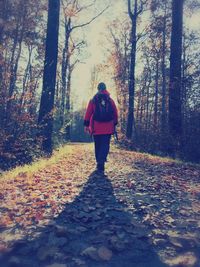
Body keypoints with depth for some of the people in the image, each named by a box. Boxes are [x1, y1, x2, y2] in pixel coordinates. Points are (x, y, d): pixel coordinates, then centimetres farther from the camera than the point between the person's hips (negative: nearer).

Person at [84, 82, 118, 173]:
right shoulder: (111, 100, 8)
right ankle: (101, 165, -18)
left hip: (96, 127, 0)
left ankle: (99, 163, 22)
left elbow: (88, 113, -1)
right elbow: (115, 114, 10)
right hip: (108, 128, 0)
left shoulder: (93, 100, 3)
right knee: (105, 145, -3)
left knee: (98, 146, 13)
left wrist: (86, 124, 3)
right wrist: (115, 124, 19)